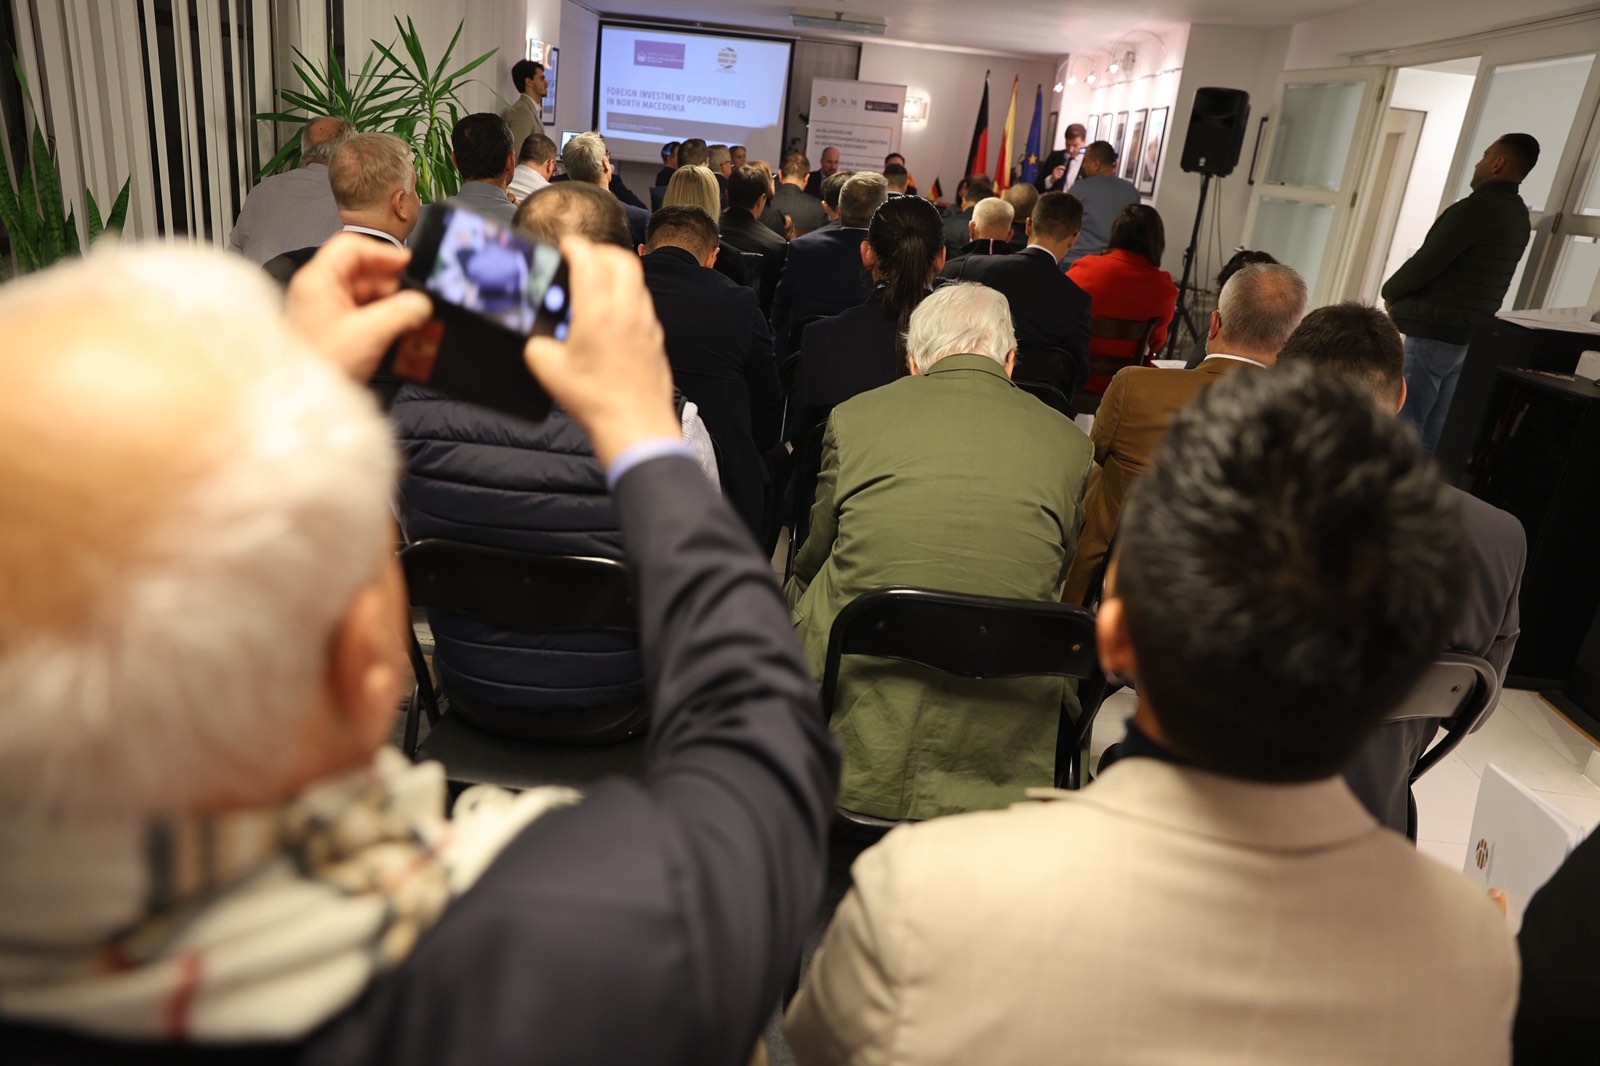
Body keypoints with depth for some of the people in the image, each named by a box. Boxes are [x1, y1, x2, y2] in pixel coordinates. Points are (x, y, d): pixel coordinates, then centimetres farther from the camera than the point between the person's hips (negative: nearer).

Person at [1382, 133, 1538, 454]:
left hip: (1435, 333, -9)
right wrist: (1407, 298, 11)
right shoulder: (1519, 217, 13)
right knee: (1432, 432, 13)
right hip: (1471, 335, 9)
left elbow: (1425, 263, -15)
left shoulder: (1475, 208, -15)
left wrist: (1391, 292, 3)